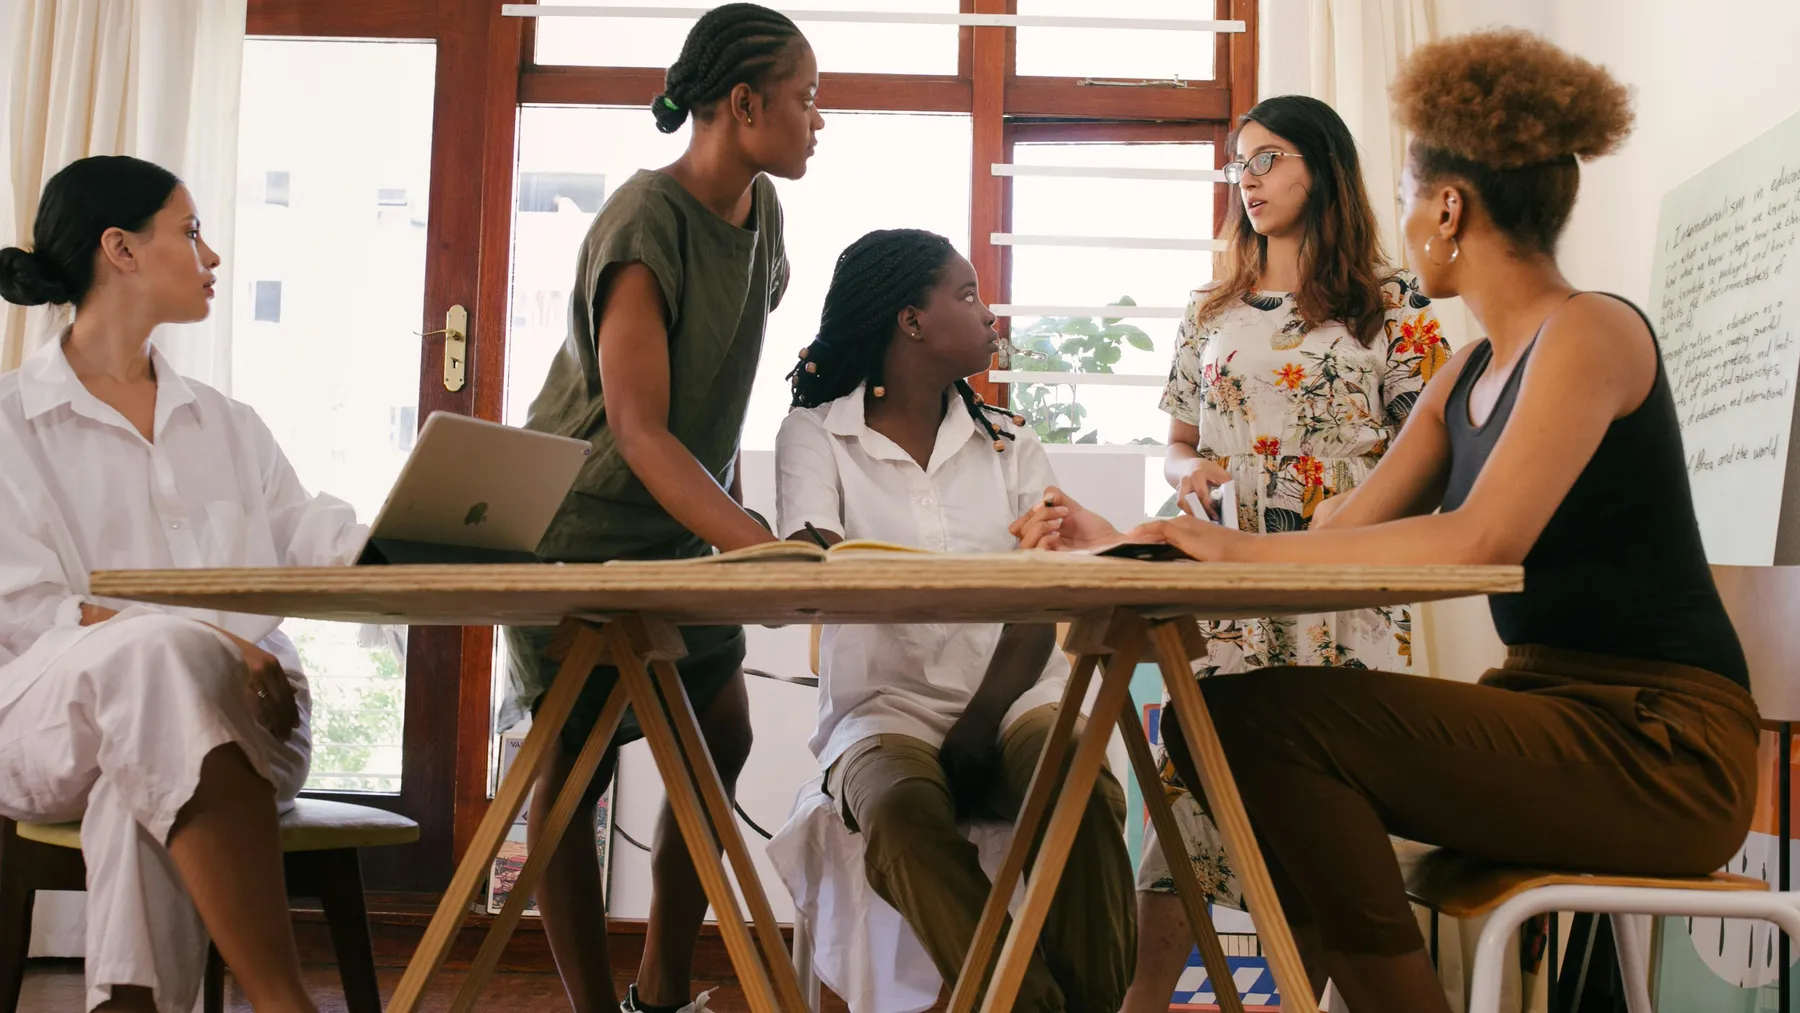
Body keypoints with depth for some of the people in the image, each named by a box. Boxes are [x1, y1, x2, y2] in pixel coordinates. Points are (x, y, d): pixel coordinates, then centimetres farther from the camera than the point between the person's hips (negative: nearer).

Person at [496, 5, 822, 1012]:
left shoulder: (760, 210, 1)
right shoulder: (645, 226, -23)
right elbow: (637, 431, -29)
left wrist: (737, 509, 9)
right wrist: (757, 542, -39)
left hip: (681, 528, 8)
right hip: (580, 526, -8)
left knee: (723, 739, 5)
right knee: (578, 766, -2)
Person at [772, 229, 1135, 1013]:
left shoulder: (1008, 445, 15)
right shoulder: (816, 434, 7)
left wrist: (978, 731, -16)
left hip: (1014, 696, 2)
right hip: (886, 706, -2)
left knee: (1088, 800, -30)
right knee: (903, 819, -35)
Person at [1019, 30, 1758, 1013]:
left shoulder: (1590, 332, -12)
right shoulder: (1468, 375, 15)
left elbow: (1484, 537, -27)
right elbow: (1340, 538, 9)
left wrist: (1244, 547, -24)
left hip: (1661, 746, -8)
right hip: (1547, 705, 8)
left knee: (1270, 719, -23)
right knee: (1217, 717, -1)